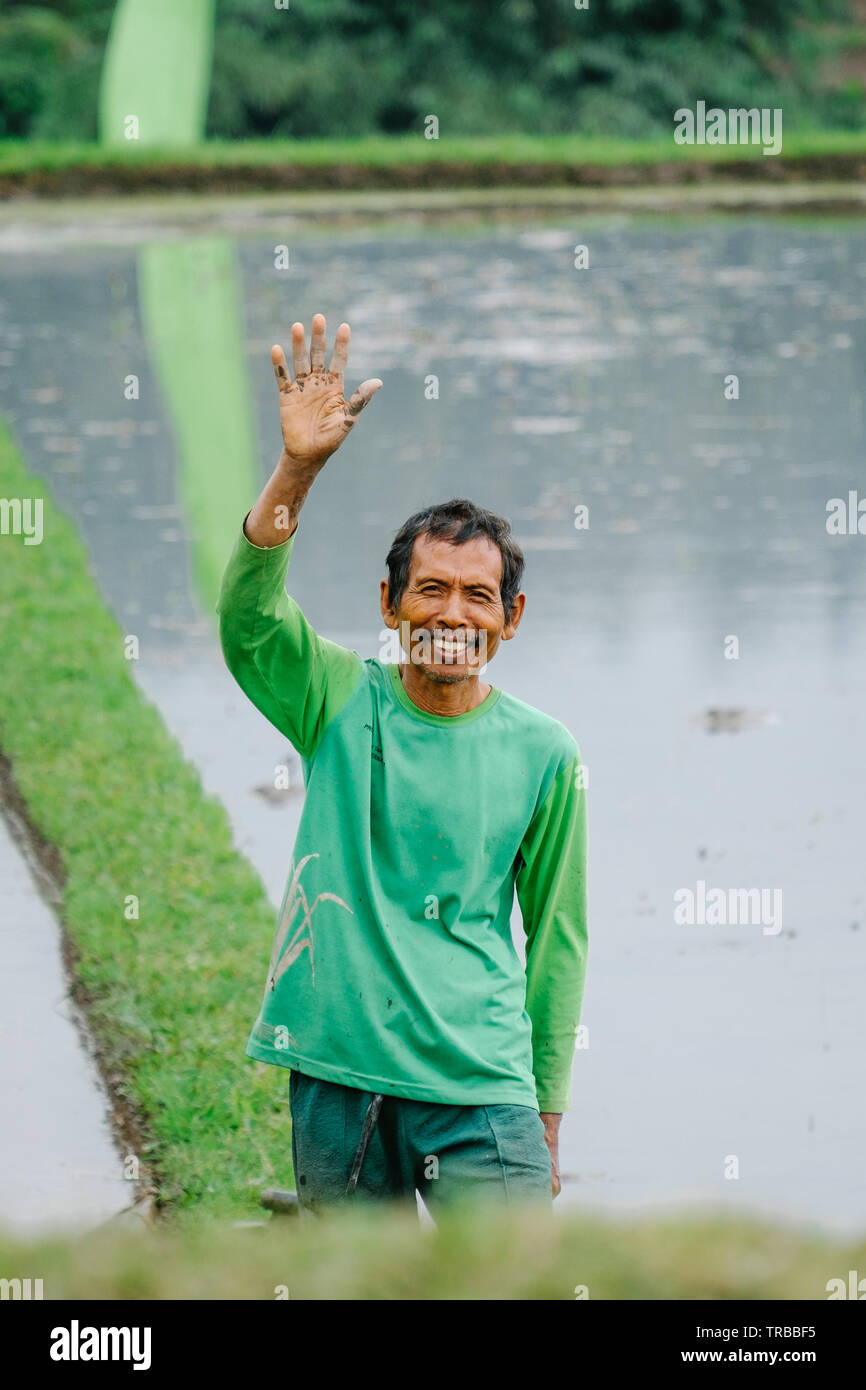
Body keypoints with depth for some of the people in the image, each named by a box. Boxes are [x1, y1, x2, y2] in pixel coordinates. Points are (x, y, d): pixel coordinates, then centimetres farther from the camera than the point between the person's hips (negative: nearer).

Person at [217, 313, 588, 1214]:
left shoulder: (542, 752, 2)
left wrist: (548, 1112, 8)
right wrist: (298, 469, -31)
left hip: (481, 1090, -1)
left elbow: (556, 938, 8)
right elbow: (247, 617, -17)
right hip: (336, 1080, 1)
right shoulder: (342, 704, 2)